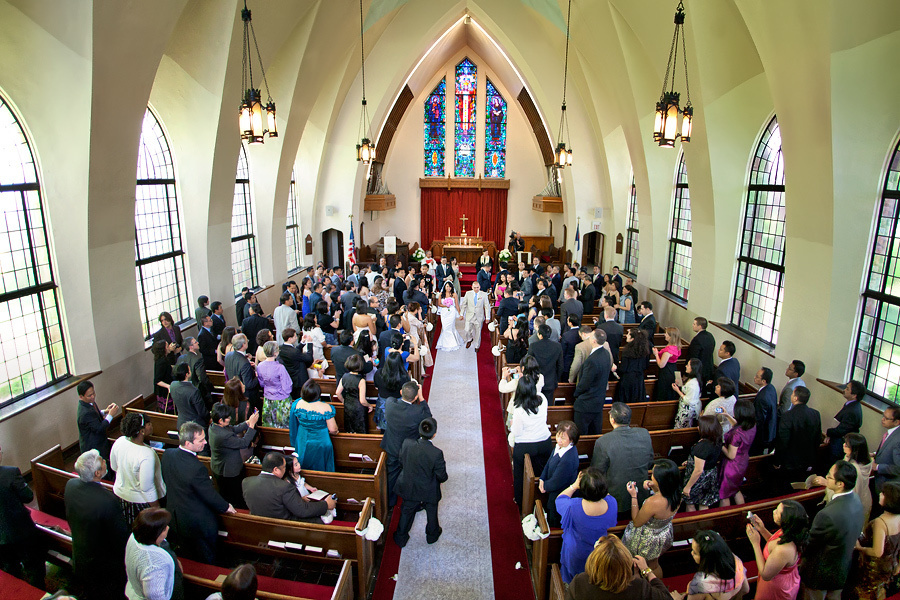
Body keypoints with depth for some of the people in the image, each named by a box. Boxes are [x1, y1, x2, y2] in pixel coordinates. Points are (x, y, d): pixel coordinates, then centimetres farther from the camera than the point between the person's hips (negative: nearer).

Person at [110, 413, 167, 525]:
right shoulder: (147, 455, -36)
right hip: (140, 501, -6)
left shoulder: (120, 441, -16)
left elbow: (114, 467, 4)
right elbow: (147, 488, -27)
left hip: (120, 494, 7)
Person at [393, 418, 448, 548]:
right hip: (429, 492, -2)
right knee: (432, 512, 27)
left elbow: (401, 463, -7)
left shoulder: (407, 444, -26)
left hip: (409, 488, 2)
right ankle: (432, 535, 50)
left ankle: (401, 537, 44)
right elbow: (442, 476, -20)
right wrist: (442, 478, 4)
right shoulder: (436, 453, -34)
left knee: (407, 512, 26)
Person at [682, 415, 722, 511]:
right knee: (704, 505, 23)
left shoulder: (702, 446, -32)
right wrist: (690, 462, 18)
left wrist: (688, 486, -17)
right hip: (712, 476, 7)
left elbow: (698, 470, -28)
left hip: (700, 479, -7)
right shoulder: (717, 442, -6)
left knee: (690, 503, 15)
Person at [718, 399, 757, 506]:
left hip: (732, 467, -8)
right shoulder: (752, 427, -12)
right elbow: (738, 425, 13)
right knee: (736, 490, 31)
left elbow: (731, 455, -26)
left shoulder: (736, 434, -36)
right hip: (743, 464, 8)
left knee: (724, 495, 15)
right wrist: (727, 415, 15)